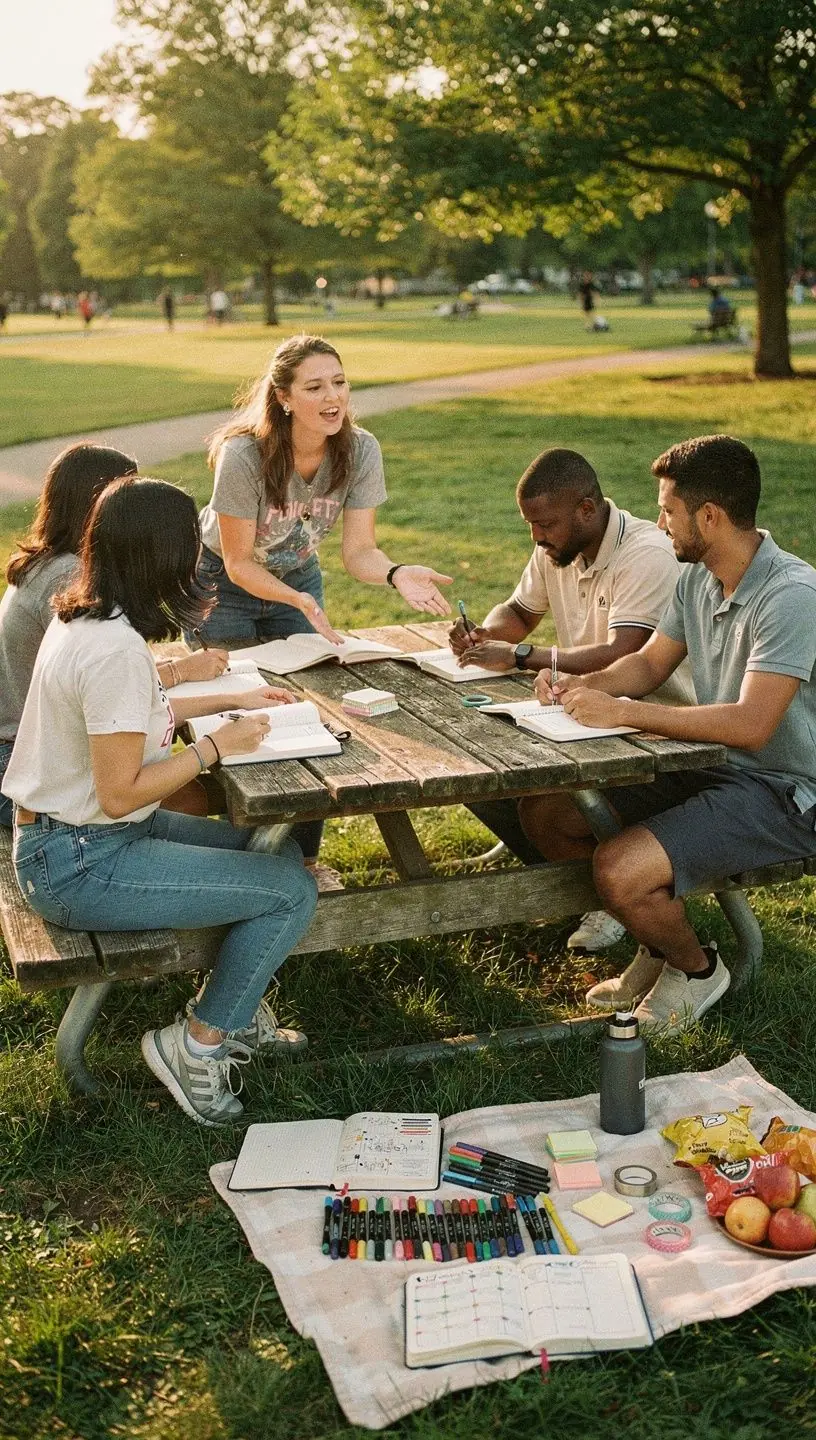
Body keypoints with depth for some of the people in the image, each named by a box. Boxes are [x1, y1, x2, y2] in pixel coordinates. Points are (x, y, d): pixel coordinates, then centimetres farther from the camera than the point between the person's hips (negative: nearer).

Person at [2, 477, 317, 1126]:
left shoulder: (85, 617, 5)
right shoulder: (115, 647, -27)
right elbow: (121, 792, -25)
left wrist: (229, 701, 19)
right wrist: (216, 747, -13)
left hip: (87, 835, 10)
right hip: (80, 865, -10)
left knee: (281, 852, 13)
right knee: (292, 892, -11)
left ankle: (236, 1011, 24)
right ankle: (197, 1044, 5)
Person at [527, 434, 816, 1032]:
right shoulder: (697, 578, 4)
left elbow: (749, 725, -32)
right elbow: (649, 664, 14)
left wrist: (620, 711, -29)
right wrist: (580, 685, -7)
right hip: (714, 766, 9)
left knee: (620, 871, -27)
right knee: (546, 814, 1)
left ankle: (696, 967, 6)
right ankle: (657, 948, 17)